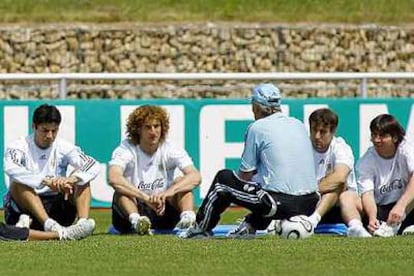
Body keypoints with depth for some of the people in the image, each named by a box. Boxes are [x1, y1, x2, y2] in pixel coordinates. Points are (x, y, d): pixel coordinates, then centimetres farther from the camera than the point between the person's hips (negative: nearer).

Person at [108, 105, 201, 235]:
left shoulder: (171, 150, -5)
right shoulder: (126, 150, -11)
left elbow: (195, 177, -21)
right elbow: (114, 178, -32)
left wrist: (169, 192, -40)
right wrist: (146, 197, -43)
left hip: (163, 212, 2)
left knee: (180, 182, -20)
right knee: (121, 191, -30)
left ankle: (187, 217, -45)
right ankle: (136, 220, -56)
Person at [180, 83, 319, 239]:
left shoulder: (257, 128, -2)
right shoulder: (299, 125, 15)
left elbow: (245, 175, 3)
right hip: (309, 205, 6)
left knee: (223, 178, 15)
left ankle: (202, 228, 28)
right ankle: (251, 225, 31)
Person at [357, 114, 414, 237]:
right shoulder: (366, 162, -5)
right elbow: (367, 193, -17)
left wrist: (401, 205, -45)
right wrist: (372, 217, -38)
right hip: (381, 210, 2)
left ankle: (394, 225, -37)